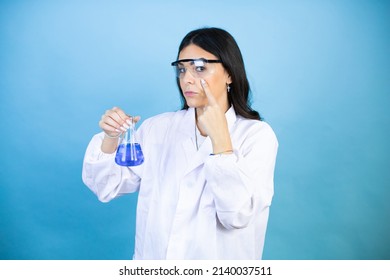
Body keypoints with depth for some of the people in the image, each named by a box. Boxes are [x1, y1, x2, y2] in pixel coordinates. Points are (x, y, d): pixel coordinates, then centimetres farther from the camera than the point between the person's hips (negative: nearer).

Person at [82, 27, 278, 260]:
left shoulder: (257, 134, -7)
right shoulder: (158, 127, 2)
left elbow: (237, 216, -16)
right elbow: (107, 189, 2)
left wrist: (220, 137, -20)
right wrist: (111, 138, -13)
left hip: (218, 263, -2)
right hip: (151, 257, 3)